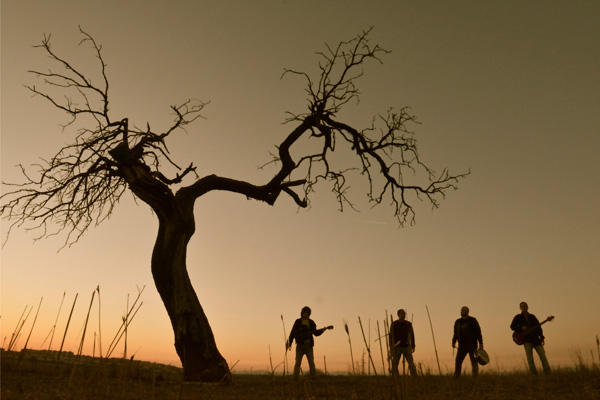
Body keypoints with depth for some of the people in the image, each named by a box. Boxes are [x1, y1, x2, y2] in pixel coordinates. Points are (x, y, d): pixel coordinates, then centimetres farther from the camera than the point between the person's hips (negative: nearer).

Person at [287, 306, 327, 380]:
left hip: (309, 345, 2)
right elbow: (292, 333, 1)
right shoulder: (298, 322, 3)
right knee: (298, 363, -4)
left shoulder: (311, 322, 9)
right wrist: (290, 343, -5)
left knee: (311, 363, -2)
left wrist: (322, 330, -9)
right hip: (300, 345, -2)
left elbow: (315, 333, 10)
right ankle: (295, 379, 0)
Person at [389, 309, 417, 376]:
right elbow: (391, 336, -1)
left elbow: (412, 335, 11)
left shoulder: (408, 324, 7)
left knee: (411, 363, -6)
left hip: (406, 347, 1)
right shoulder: (394, 324, 0)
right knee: (394, 364, -3)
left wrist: (413, 346, 5)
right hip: (397, 347, -1)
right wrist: (391, 347, -7)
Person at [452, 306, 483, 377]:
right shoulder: (458, 322, 12)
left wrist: (480, 343, -8)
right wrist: (453, 342, 5)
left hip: (472, 345, -3)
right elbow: (455, 334, 16)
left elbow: (478, 332, -2)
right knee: (458, 360, -4)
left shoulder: (472, 321, 0)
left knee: (474, 361, -3)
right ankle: (456, 376, -1)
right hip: (462, 345, 3)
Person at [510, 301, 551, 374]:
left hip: (536, 339, 2)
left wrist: (542, 338, 5)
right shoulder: (518, 317, 5)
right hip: (527, 341, -2)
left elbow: (539, 327, 12)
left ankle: (549, 374, 5)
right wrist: (521, 328, -12)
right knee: (530, 360, -4)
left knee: (543, 357, -1)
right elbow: (512, 326, 4)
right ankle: (535, 375, 2)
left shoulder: (532, 316, 12)